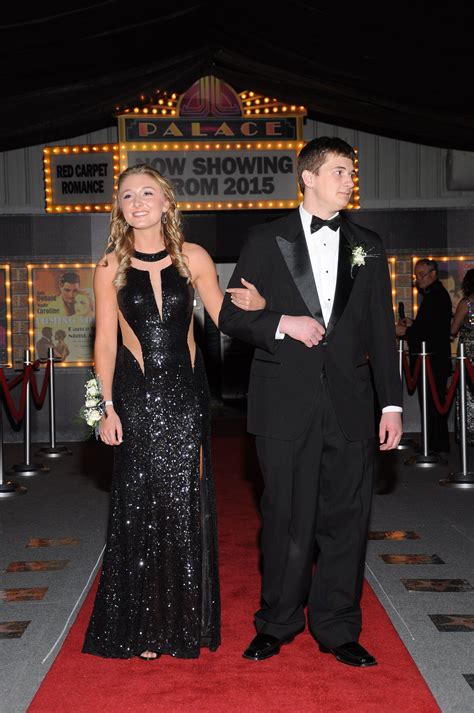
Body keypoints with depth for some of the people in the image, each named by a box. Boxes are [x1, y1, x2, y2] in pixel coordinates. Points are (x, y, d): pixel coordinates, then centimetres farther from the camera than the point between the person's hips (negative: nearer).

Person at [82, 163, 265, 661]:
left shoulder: (193, 258, 4)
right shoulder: (111, 266, 2)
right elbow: (105, 341, 0)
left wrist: (254, 304, -15)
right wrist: (108, 407, -6)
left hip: (186, 394, 1)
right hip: (137, 396, -1)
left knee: (187, 505, 6)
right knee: (141, 506, 3)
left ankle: (187, 621, 22)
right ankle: (143, 627, 17)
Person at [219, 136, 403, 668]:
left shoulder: (368, 246, 11)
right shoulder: (266, 241, 5)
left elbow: (381, 330, 10)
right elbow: (230, 315, 4)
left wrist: (391, 404, 5)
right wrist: (283, 323, -13)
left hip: (350, 404, 2)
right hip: (285, 403, -2)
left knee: (345, 520, 5)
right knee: (285, 520, 6)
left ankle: (337, 629, 20)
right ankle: (278, 624, 23)